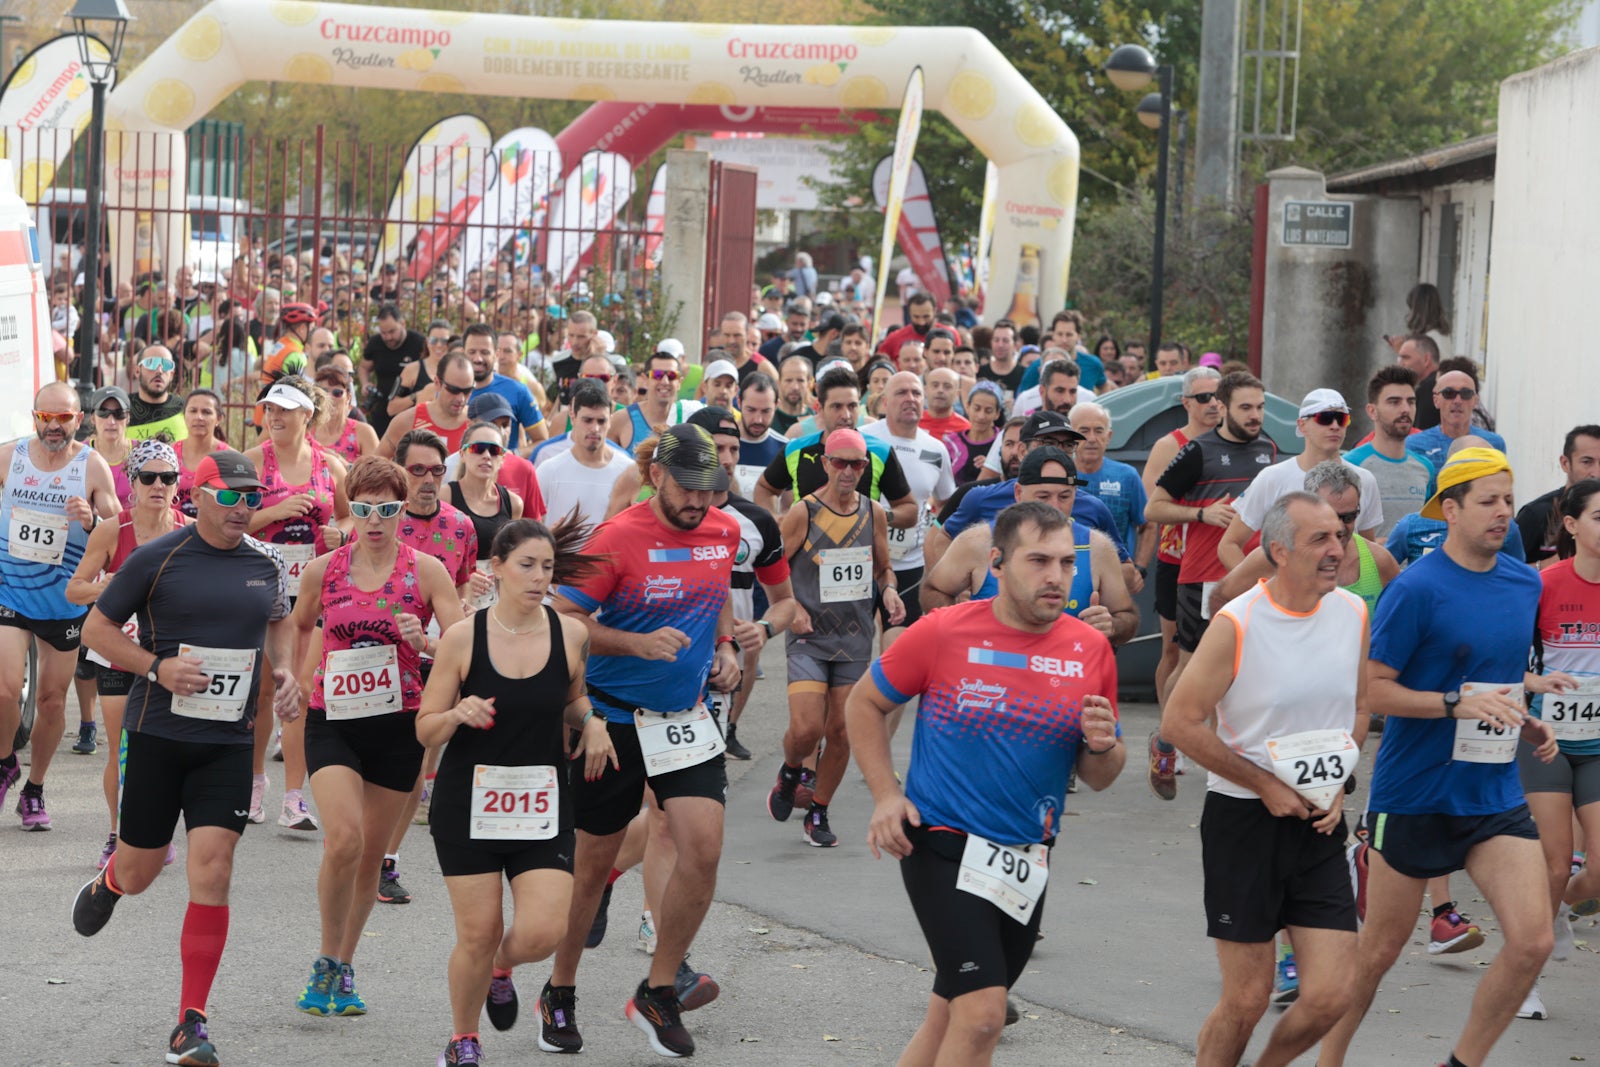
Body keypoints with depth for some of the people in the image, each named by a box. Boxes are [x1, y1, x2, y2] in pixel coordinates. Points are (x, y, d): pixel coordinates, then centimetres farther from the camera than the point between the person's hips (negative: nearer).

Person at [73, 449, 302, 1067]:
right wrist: (159, 667, -14)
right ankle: (108, 882, 50)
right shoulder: (157, 559, -6)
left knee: (211, 870, -11)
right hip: (156, 734, -2)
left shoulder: (268, 565, 6)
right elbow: (97, 628, -1)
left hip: (229, 742, 2)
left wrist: (284, 670, 7)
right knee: (138, 874, 8)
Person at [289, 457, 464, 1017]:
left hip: (398, 724, 1)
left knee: (371, 855, 8)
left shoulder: (426, 571, -3)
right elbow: (300, 625, 21)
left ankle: (344, 970, 26)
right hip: (333, 721, -1)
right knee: (343, 839, -20)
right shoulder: (321, 570, 1)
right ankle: (327, 962, -1)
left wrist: (423, 642, -25)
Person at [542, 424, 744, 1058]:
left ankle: (657, 994, 6)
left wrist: (725, 647, 7)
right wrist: (638, 643, -25)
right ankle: (559, 994, 28)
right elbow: (563, 620, -14)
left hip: (687, 719, 4)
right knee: (593, 865, 7)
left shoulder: (723, 532, 2)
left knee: (703, 850, -11)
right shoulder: (619, 538, -15)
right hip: (615, 719, -4)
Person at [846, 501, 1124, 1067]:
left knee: (949, 1020, 14)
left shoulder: (1091, 649, 2)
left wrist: (1102, 747, -13)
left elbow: (1098, 778, 11)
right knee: (982, 1014, -17)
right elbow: (864, 703, 6)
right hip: (943, 849, -5)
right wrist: (885, 794, -4)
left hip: (1025, 864, 5)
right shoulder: (942, 633, -8)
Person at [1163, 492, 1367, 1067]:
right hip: (1244, 822, -4)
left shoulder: (1354, 614, 2)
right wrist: (1267, 787, -11)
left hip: (1320, 824, 4)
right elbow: (1179, 723, -11)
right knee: (1246, 999, -1)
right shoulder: (1236, 624, -13)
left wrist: (1337, 787, 2)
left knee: (1331, 994, -3)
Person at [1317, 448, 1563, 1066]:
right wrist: (1458, 703, -24)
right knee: (1379, 951, 7)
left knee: (1533, 942, -9)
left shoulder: (1525, 583, 7)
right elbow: (1372, 690, -14)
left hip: (1495, 797, 5)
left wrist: (1529, 726, 7)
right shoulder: (1416, 589, -13)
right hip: (1414, 797, -5)